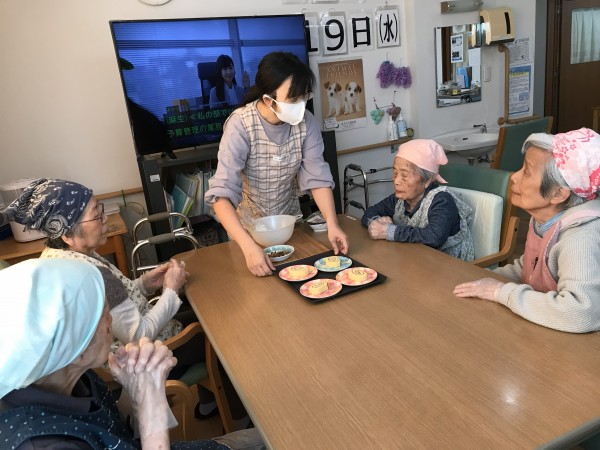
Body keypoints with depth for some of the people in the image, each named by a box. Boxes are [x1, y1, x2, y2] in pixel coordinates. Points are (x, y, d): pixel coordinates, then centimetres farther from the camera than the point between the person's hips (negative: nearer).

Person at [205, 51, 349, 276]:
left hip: (289, 219, 3)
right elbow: (222, 193, -36)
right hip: (248, 225, -3)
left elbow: (317, 176, -16)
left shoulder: (306, 122, -18)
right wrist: (249, 247, -47)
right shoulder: (241, 125, -29)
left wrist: (332, 224, -31)